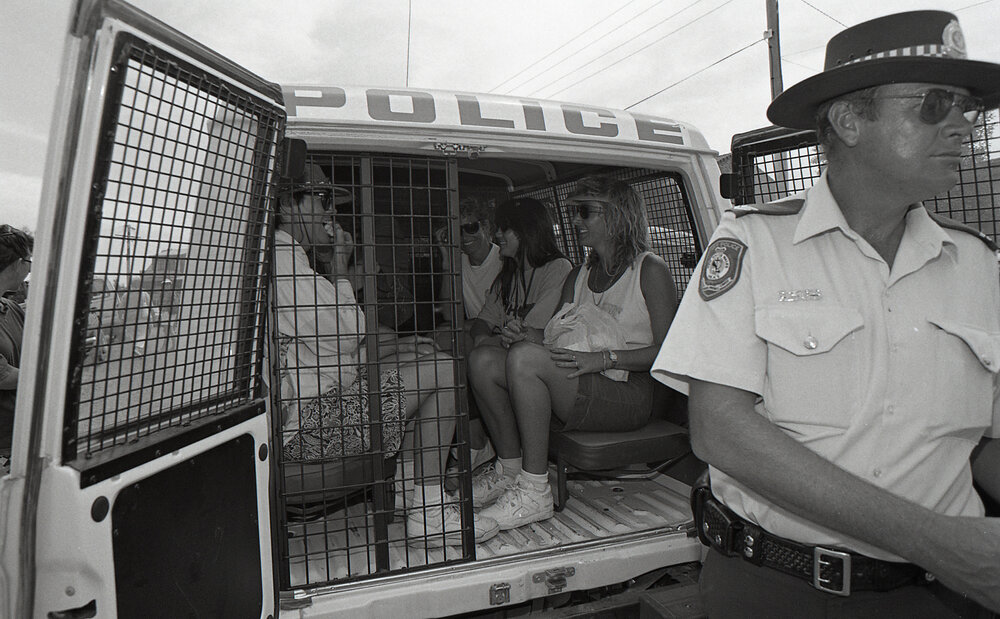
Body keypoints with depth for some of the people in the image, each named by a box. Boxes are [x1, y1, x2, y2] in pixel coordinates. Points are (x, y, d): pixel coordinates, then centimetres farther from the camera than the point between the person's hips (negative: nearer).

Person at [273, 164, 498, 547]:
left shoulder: (285, 252, 17)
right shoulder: (280, 254, -17)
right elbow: (344, 337, -19)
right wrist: (339, 267, -8)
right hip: (306, 428, -11)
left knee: (419, 355, 20)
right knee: (442, 371, -11)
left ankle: (409, 482, 20)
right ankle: (427, 511, -2)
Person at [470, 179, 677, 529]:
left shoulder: (650, 270, 0)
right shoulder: (578, 277, 22)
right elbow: (556, 337, 15)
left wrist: (602, 359, -21)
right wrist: (528, 334, -8)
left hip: (629, 395, -7)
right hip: (575, 393, 7)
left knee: (525, 357, -30)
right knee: (483, 360, -11)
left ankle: (535, 492, -23)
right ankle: (510, 470, -3)